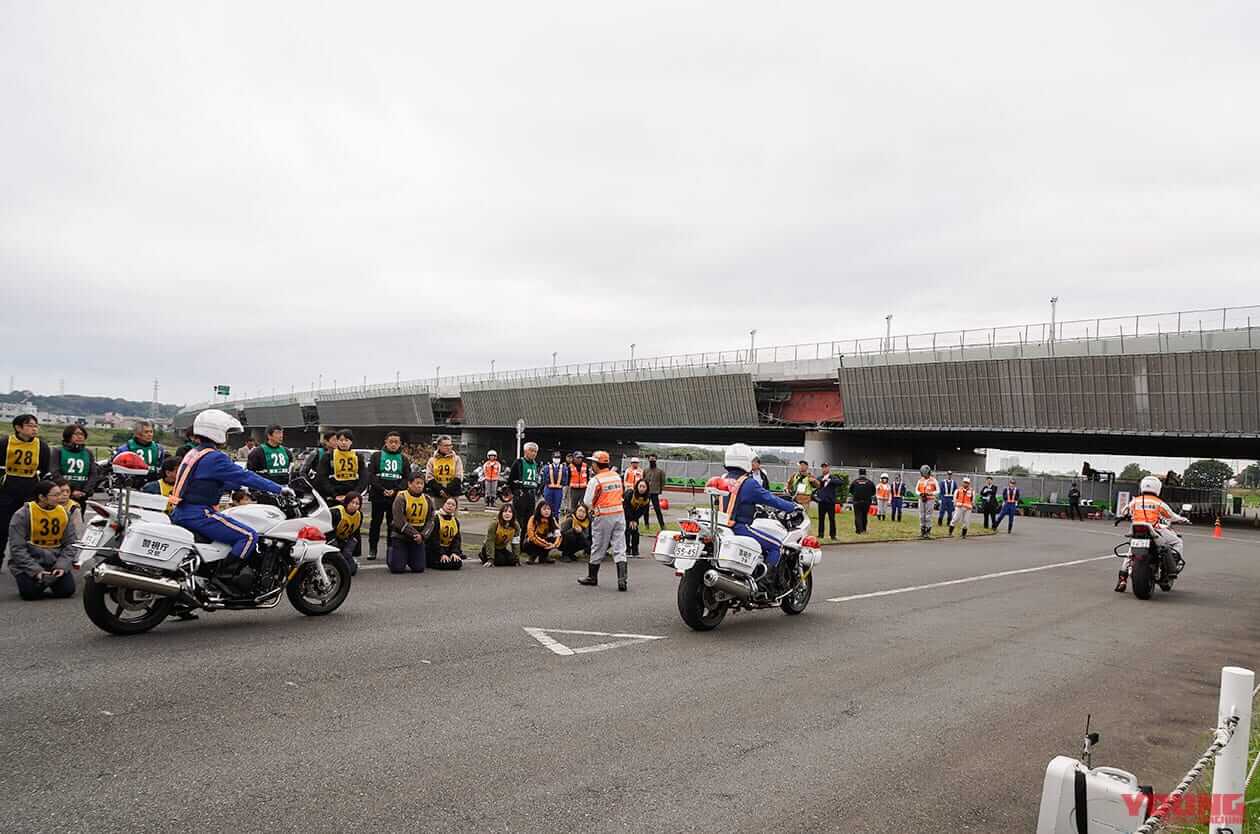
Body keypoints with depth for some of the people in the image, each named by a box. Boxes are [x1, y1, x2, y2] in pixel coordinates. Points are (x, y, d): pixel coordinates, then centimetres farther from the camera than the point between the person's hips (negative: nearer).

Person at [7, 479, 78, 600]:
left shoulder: (64, 513, 1)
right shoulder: (23, 514, -12)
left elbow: (71, 543, 3)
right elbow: (17, 548, -13)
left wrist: (62, 565, -12)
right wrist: (35, 570, -21)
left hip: (55, 562, 3)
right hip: (28, 563, -3)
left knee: (67, 590, -13)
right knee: (30, 592, -22)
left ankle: (50, 579, 18)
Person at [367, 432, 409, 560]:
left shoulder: (404, 459, 12)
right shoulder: (377, 456, 6)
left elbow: (408, 478, 5)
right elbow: (371, 475, -2)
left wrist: (395, 490, -11)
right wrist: (382, 489, -13)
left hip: (396, 497, 1)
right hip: (378, 496, -1)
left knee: (393, 524, 3)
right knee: (376, 522, 4)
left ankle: (391, 548, 10)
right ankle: (372, 549, 11)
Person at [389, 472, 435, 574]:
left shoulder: (427, 499, 3)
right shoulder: (401, 498, -12)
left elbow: (431, 521, 1)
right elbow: (400, 521, -18)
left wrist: (422, 535, -15)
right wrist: (415, 534, -17)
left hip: (418, 539, 4)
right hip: (401, 536, -4)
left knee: (419, 568, -2)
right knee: (398, 568, -8)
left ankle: (408, 558, 31)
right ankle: (390, 553, 25)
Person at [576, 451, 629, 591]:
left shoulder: (595, 480, -13)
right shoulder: (617, 476, 6)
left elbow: (587, 501, -12)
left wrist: (594, 508, 8)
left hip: (603, 516, -5)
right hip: (619, 513, 5)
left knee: (598, 548, 10)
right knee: (619, 548, 4)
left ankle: (592, 577, 26)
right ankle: (623, 579, -5)